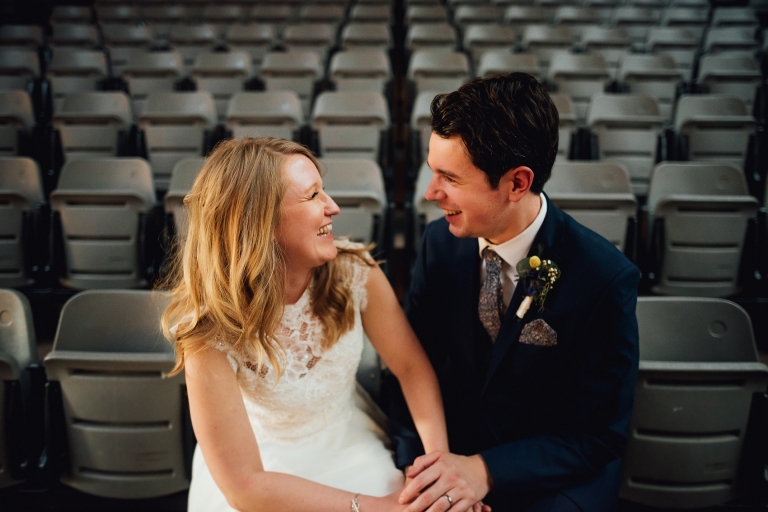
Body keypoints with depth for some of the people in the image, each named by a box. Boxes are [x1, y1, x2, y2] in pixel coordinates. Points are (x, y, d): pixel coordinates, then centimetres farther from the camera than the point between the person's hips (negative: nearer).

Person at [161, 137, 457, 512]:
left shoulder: (355, 272, -17)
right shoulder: (211, 335, -24)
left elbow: (412, 366, -5)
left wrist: (440, 458, -20)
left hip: (354, 448, 4)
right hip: (268, 476, -3)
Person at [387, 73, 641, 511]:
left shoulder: (606, 279, -20)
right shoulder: (441, 241, -8)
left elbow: (600, 435, -13)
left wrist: (486, 470, -23)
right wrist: (416, 462, -16)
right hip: (452, 450, 3)